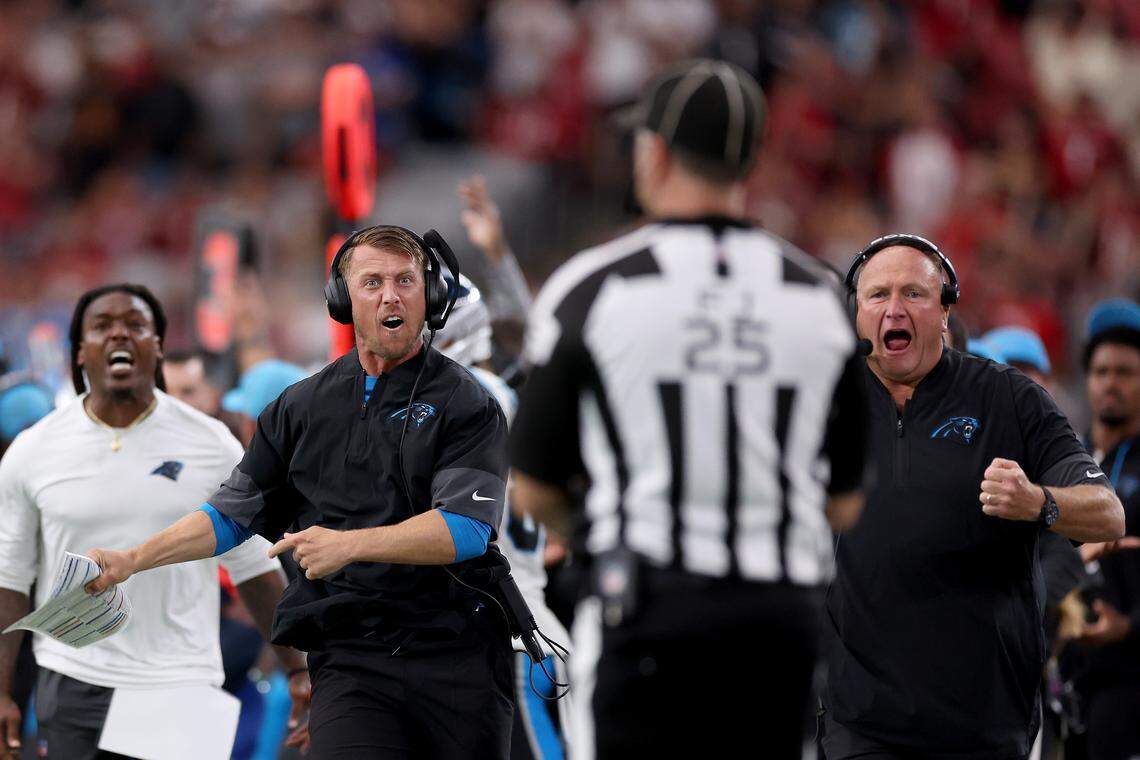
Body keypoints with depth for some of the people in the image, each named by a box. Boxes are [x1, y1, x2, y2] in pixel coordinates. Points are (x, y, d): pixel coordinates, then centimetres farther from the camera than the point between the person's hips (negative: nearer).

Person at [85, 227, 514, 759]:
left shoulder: (466, 405, 1)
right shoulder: (303, 407, 15)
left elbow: (467, 527, -13)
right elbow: (232, 514, 20)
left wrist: (348, 544, -21)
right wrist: (131, 561, 8)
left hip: (457, 657, -1)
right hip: (350, 662, 1)